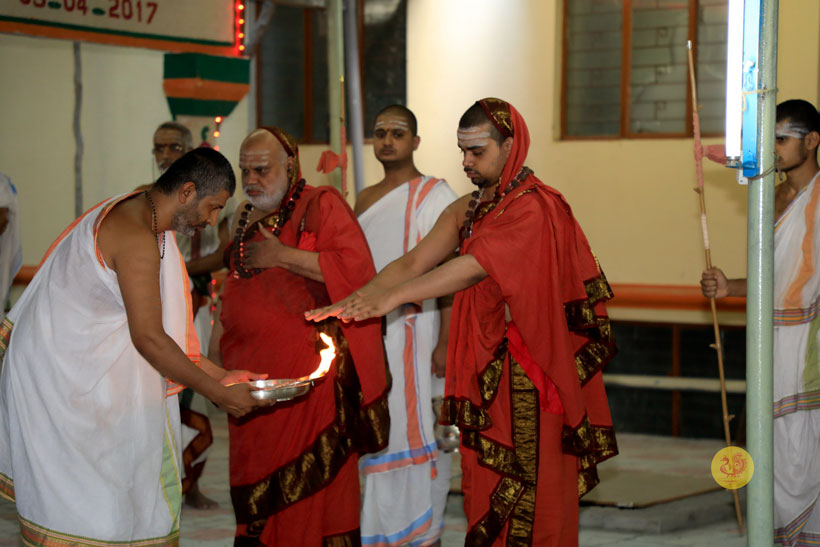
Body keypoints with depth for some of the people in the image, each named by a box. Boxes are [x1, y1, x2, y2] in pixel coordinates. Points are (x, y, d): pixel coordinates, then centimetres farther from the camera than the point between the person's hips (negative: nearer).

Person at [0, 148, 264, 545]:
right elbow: (149, 339, -23)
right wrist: (219, 394, -14)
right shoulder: (137, 240, -23)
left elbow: (157, 326, 14)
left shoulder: (132, 215, 10)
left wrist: (221, 375, 12)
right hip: (64, 383, -10)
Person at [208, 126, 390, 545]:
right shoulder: (247, 218, 17)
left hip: (309, 378, -7)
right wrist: (216, 348, 19)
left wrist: (284, 256, -16)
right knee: (257, 491, 7)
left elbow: (356, 267, -17)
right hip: (252, 376, 7)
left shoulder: (321, 205, -5)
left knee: (309, 490, -6)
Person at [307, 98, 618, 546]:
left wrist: (392, 297, -33)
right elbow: (413, 262, 2)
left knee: (530, 494, -2)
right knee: (485, 488, 8)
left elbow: (475, 267, -25)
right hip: (482, 368, 7)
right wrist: (353, 300, -14)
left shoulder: (535, 208, -13)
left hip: (529, 374, -7)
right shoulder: (465, 210, 12)